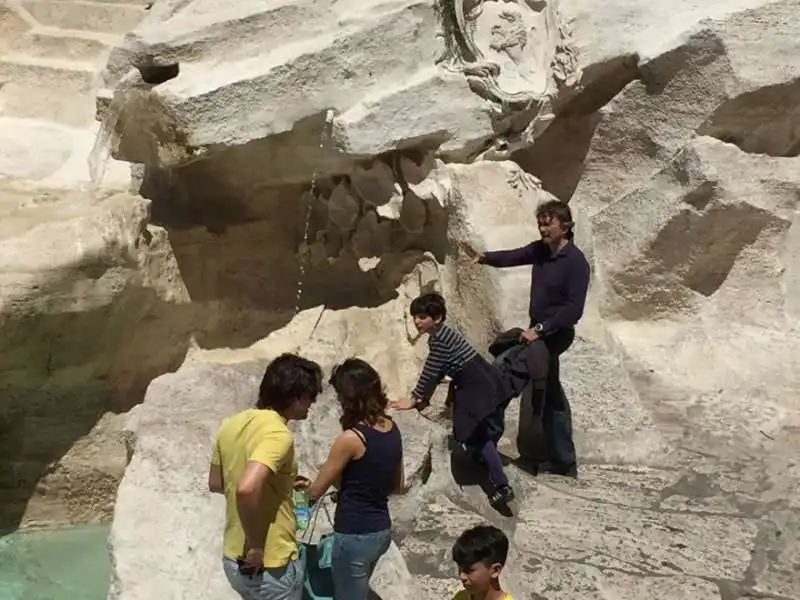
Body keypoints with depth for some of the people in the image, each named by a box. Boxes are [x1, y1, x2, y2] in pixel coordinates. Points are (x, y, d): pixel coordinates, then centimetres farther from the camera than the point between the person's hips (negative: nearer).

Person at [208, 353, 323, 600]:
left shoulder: (231, 424, 2)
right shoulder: (277, 434, -24)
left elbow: (215, 483, 14)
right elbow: (246, 489, -40)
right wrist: (255, 545, -26)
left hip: (233, 559, 8)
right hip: (270, 567, -8)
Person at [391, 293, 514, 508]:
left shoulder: (440, 339, -18)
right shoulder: (439, 336, 13)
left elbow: (430, 372, -15)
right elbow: (437, 372, 22)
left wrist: (413, 400, -6)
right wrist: (423, 399, 26)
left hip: (480, 387, -10)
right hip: (479, 384, 10)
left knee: (481, 435, -9)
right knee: (476, 434, 18)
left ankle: (502, 487, -12)